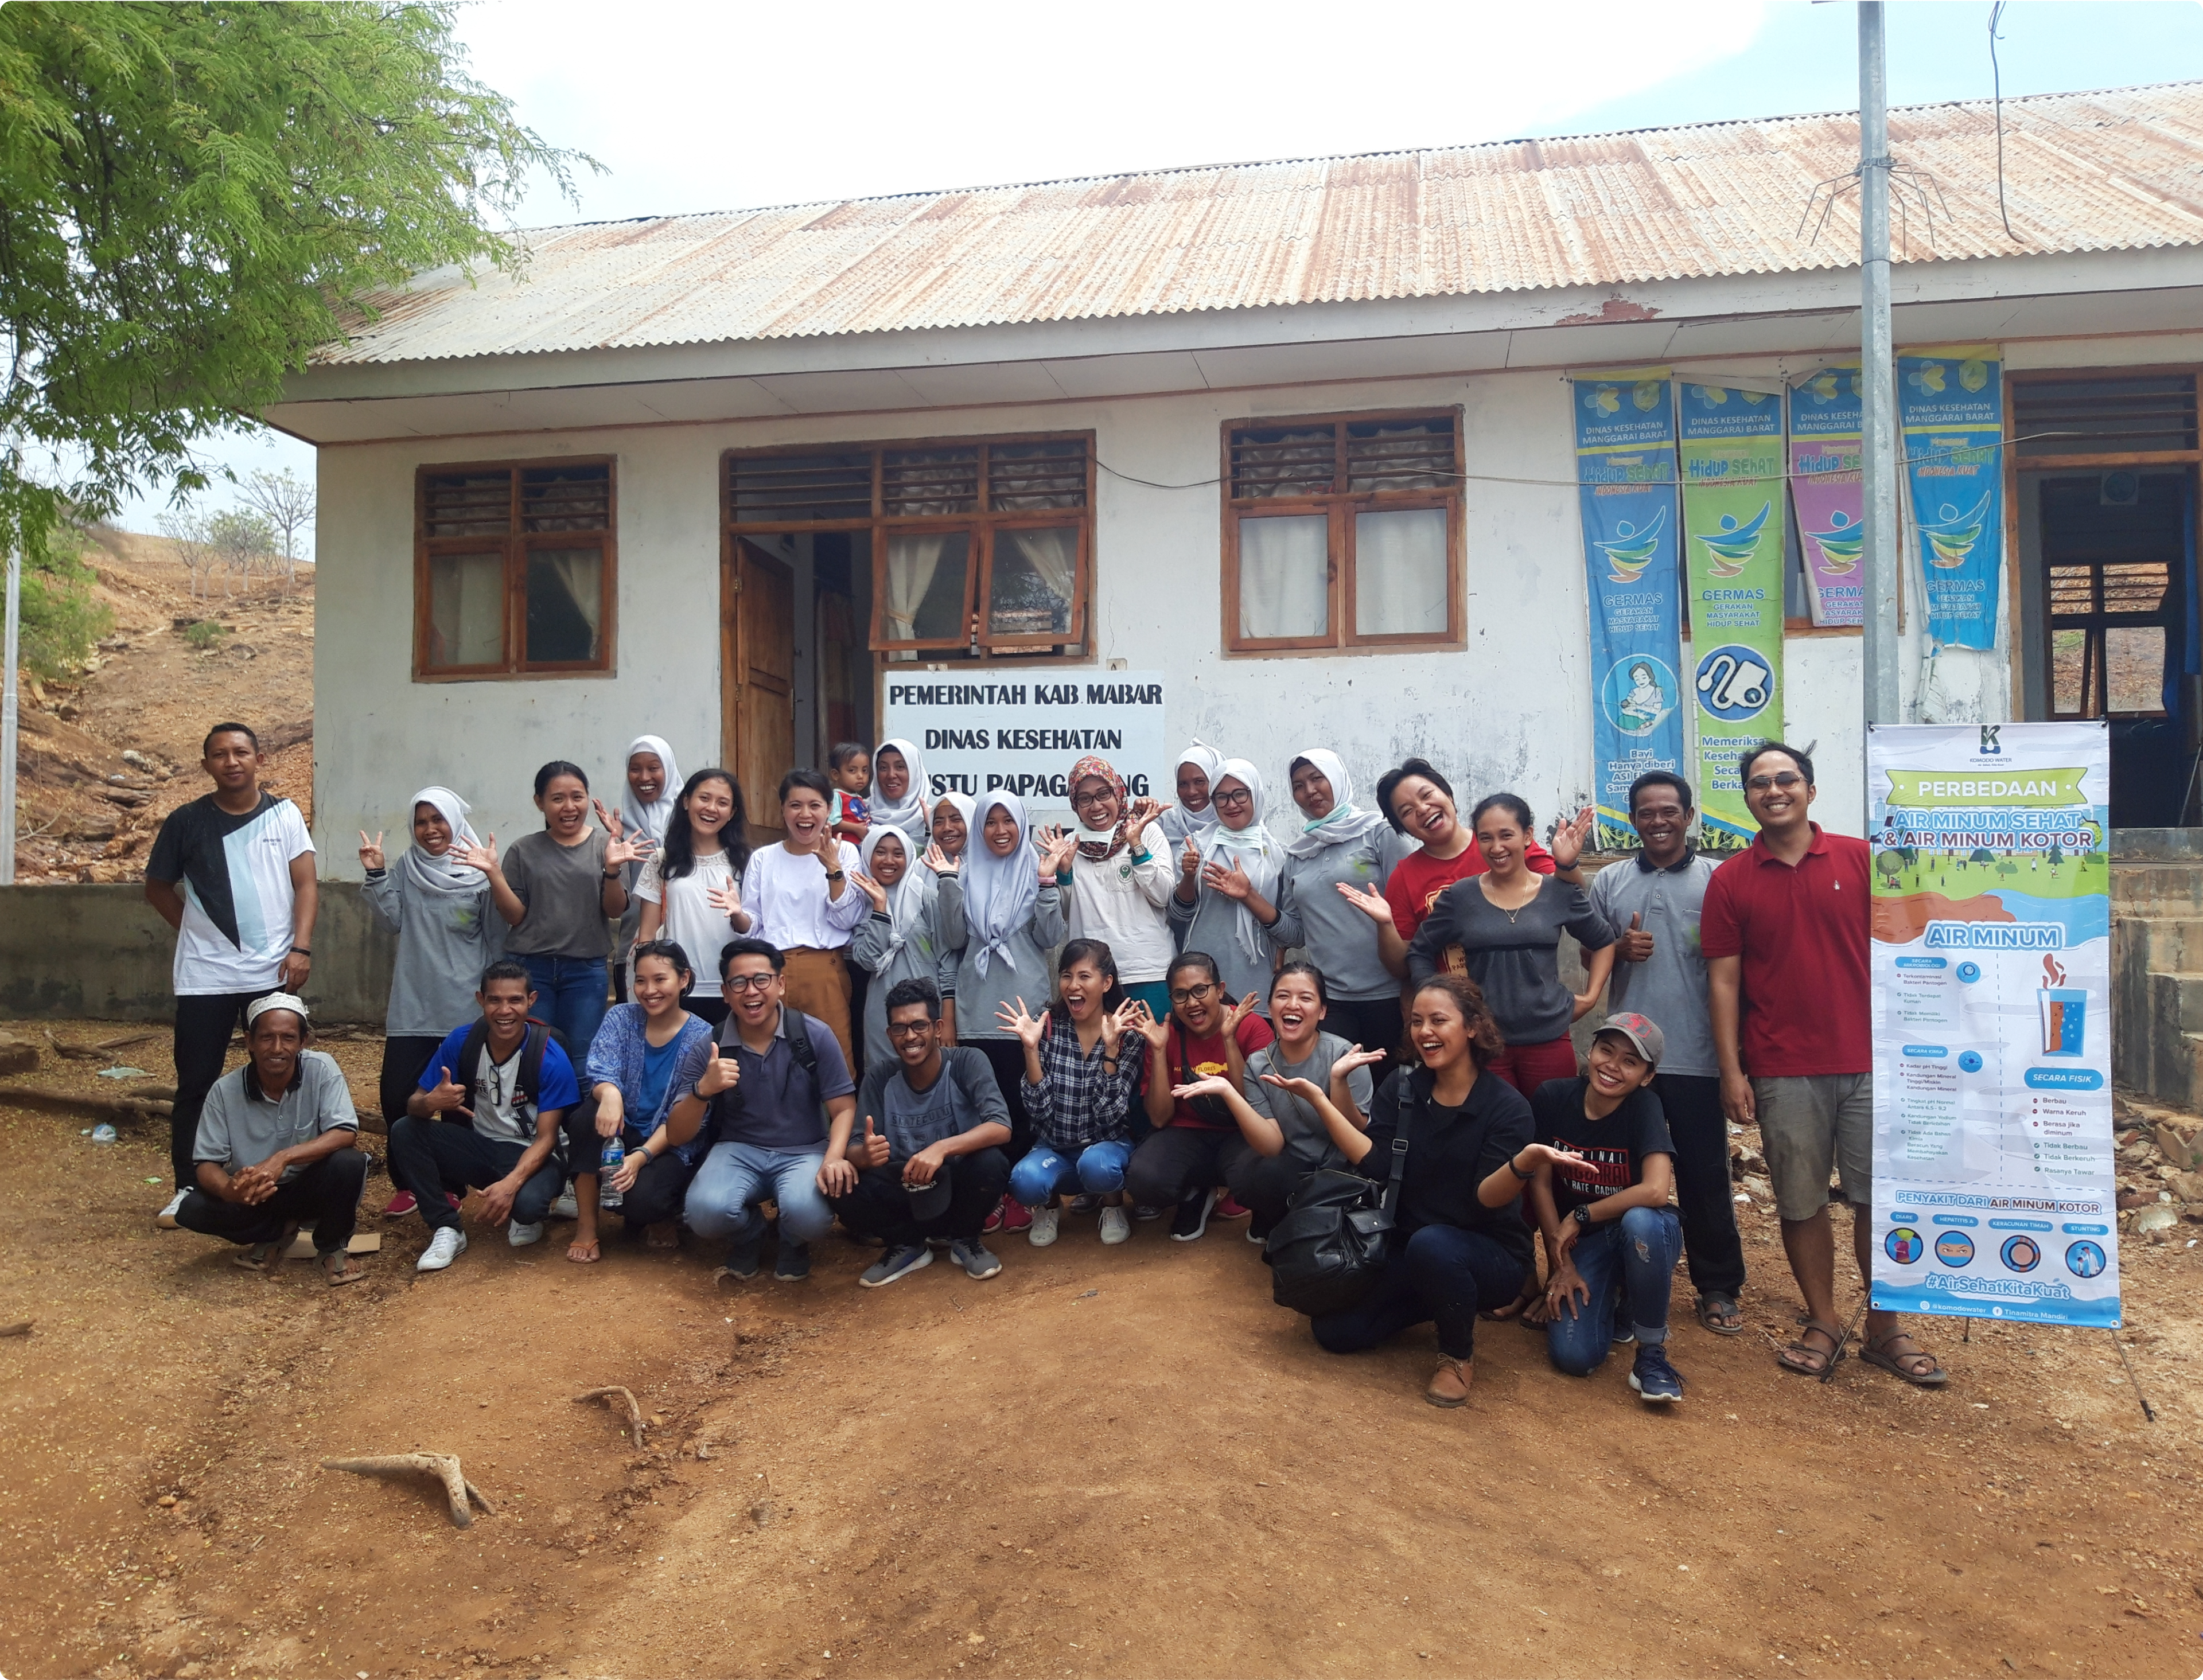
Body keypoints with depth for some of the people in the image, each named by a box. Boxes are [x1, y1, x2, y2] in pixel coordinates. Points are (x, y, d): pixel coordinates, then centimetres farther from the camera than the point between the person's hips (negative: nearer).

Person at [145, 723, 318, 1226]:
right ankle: (187, 1187, 16)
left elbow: (306, 885, -1)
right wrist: (194, 930, 5)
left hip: (273, 973, 0)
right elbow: (158, 887, 15)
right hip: (204, 976, 1)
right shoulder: (186, 821, 3)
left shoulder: (284, 815, 2)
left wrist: (300, 947, -11)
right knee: (196, 1084, 5)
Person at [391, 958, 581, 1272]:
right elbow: (413, 1105, -6)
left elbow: (546, 1138, -18)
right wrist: (430, 1103, -32)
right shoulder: (461, 1041, -10)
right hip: (478, 1147, 4)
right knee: (403, 1132, -19)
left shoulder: (550, 1057, -20)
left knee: (526, 1202, -36)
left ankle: (524, 1218, 4)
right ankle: (446, 1229, -9)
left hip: (531, 1155, -4)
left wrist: (511, 1183, -35)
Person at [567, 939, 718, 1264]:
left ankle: (663, 1216, 8)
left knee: (640, 1198, -32)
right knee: (586, 1115, -29)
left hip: (671, 1147, -3)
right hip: (621, 1132, 3)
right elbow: (600, 1069, -17)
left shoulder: (701, 1038, -9)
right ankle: (586, 1227, -14)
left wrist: (641, 1157, -28)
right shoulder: (620, 1018, 1)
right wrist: (609, 1092, -41)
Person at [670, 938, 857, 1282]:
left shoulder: (815, 1036, -8)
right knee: (706, 1212, -31)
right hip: (737, 1151, 1)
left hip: (804, 1152, -1)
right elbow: (676, 1136, -7)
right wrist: (702, 1090, -28)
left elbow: (844, 1109, -5)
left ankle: (793, 1246, 8)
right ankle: (749, 1238, 8)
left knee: (809, 1214, -34)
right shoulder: (707, 1050, -4)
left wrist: (834, 1157, -28)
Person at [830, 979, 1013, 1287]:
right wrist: (864, 1155, -36)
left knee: (990, 1162, -33)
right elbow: (858, 1147, -10)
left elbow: (1001, 1128, -26)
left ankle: (964, 1239, 0)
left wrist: (942, 1148, -42)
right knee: (844, 1191, -25)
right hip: (906, 1190, 2)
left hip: (959, 1188, -1)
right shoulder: (879, 1079, -7)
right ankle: (908, 1245, 6)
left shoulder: (967, 1063, -14)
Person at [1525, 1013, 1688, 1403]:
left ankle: (1652, 1351, -15)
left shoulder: (1645, 1107, -19)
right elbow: (1540, 1183, -4)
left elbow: (1655, 1191, -33)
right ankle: (1614, 1299, 19)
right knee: (1573, 1356, -18)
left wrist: (1579, 1217, -22)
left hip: (1643, 1235, -2)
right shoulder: (1553, 1097, -11)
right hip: (1581, 1242, 2)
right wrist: (1561, 1263, -6)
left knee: (1640, 1221, -39)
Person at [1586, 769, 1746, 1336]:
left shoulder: (1716, 880, 2)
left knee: (1705, 1173, 6)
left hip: (1698, 1056, -2)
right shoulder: (1609, 882, 7)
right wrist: (1620, 949, -9)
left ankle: (1718, 1286, 20)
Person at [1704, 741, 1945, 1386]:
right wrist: (1731, 1073, -3)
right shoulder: (1730, 881, 2)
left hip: (1868, 1063, 0)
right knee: (1801, 1203, 8)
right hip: (1782, 1072, 0)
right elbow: (1723, 980, 1)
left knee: (1880, 1198, 6)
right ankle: (1822, 1325, 22)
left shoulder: (1861, 860, 3)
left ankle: (1885, 1330, 20)